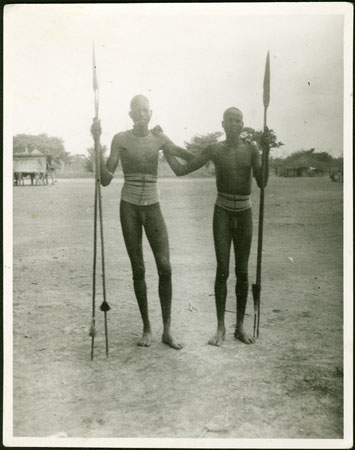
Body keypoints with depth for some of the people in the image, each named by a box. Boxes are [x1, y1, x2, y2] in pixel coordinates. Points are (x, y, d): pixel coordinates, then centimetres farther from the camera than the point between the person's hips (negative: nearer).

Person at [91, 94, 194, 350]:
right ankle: (147, 328, 16)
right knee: (138, 269, 3)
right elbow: (106, 179, -7)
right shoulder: (121, 139, -2)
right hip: (129, 206, -1)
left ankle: (167, 330, 4)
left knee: (165, 267, -8)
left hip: (153, 207, 1)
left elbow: (188, 157, 12)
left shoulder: (159, 139, 4)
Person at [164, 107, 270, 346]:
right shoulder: (215, 150, -1)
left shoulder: (250, 149, -1)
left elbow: (262, 182, -11)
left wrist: (266, 151, -19)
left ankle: (240, 326, 15)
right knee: (222, 270, -5)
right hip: (222, 212, -1)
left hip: (244, 213, 1)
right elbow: (182, 170, 1)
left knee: (242, 272, 4)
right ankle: (221, 327, 4)